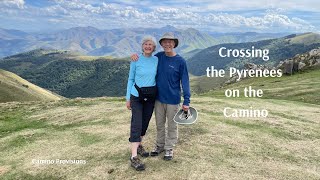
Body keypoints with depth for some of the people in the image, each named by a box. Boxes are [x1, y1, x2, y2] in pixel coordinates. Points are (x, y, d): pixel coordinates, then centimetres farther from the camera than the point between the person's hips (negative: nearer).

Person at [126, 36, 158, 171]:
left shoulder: (157, 60, 1)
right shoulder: (136, 61, -5)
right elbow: (130, 79, 0)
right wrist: (128, 98, -1)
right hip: (136, 96, -3)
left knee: (145, 122, 12)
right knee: (136, 124, -10)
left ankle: (139, 145, 34)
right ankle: (134, 157, -9)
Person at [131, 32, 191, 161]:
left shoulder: (180, 61, -11)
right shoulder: (159, 57, 0)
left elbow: (185, 82, -9)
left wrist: (186, 101, -14)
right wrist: (136, 56, -6)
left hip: (173, 100, -4)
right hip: (159, 98, 4)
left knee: (171, 126, 10)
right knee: (159, 124, 17)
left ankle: (169, 148, 28)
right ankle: (159, 145, 35)